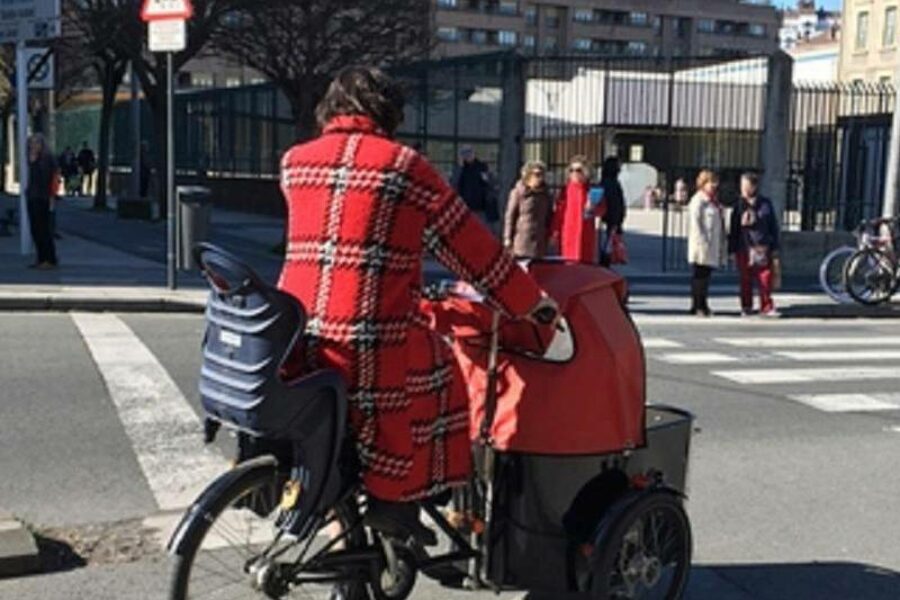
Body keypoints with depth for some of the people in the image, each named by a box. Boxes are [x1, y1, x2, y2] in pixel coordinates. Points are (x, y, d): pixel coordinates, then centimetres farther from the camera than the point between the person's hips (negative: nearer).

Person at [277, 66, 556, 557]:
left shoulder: (295, 161, 12)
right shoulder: (403, 165, -2)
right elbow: (469, 244, 2)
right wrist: (529, 301, 14)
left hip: (294, 335, 6)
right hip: (373, 338, -5)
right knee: (440, 376, 20)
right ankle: (392, 496, 15)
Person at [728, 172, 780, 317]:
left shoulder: (766, 204, 4)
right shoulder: (739, 205, 4)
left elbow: (773, 227, 8)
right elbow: (733, 229, 5)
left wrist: (774, 248, 5)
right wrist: (732, 249, 2)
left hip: (763, 248, 0)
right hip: (744, 248, 0)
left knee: (765, 278, -5)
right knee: (746, 280, 4)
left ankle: (766, 307, 2)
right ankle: (746, 307, 15)